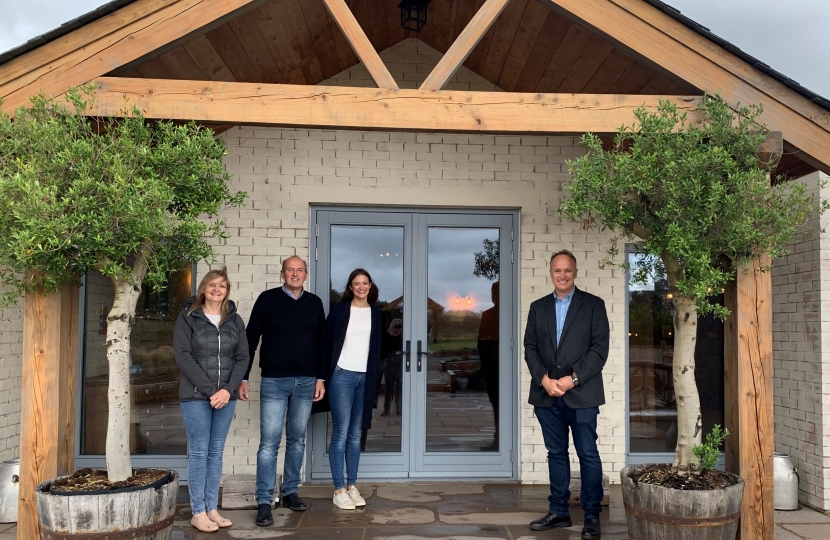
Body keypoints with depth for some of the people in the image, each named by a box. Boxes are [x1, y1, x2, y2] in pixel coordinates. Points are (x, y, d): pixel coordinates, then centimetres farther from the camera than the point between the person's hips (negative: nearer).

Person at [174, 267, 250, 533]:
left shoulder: (235, 320, 9)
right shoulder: (187, 317, -1)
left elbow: (243, 358, 5)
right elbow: (183, 357, -9)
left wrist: (228, 389, -10)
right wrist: (210, 390, -15)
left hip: (226, 396, 4)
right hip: (196, 396, -3)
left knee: (216, 452, 9)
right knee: (199, 452, 0)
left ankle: (212, 508, 16)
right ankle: (198, 512, 8)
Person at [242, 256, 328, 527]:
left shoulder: (314, 303, 7)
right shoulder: (268, 299, -2)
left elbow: (322, 342, 11)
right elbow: (251, 339, -1)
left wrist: (321, 378, 5)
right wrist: (243, 378, -4)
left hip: (306, 382, 3)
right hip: (274, 381, -3)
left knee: (297, 440, 12)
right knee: (269, 442, -3)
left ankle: (290, 492, 24)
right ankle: (264, 502, 2)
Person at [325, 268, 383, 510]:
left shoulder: (376, 314, 11)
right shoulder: (339, 309, 0)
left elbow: (377, 348, 14)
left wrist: (375, 379, 9)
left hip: (365, 378, 4)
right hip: (342, 375, -3)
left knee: (355, 435, 10)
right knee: (341, 433, -3)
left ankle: (352, 486, 18)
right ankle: (339, 490, 4)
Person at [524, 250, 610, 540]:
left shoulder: (594, 305, 1)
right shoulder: (538, 307, 12)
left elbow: (600, 348, -6)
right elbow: (530, 347, 7)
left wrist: (572, 379, -14)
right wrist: (544, 380, -8)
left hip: (581, 394, -3)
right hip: (546, 394, 4)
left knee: (588, 455, 1)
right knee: (556, 453, 11)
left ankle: (592, 516, 11)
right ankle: (559, 511, 21)